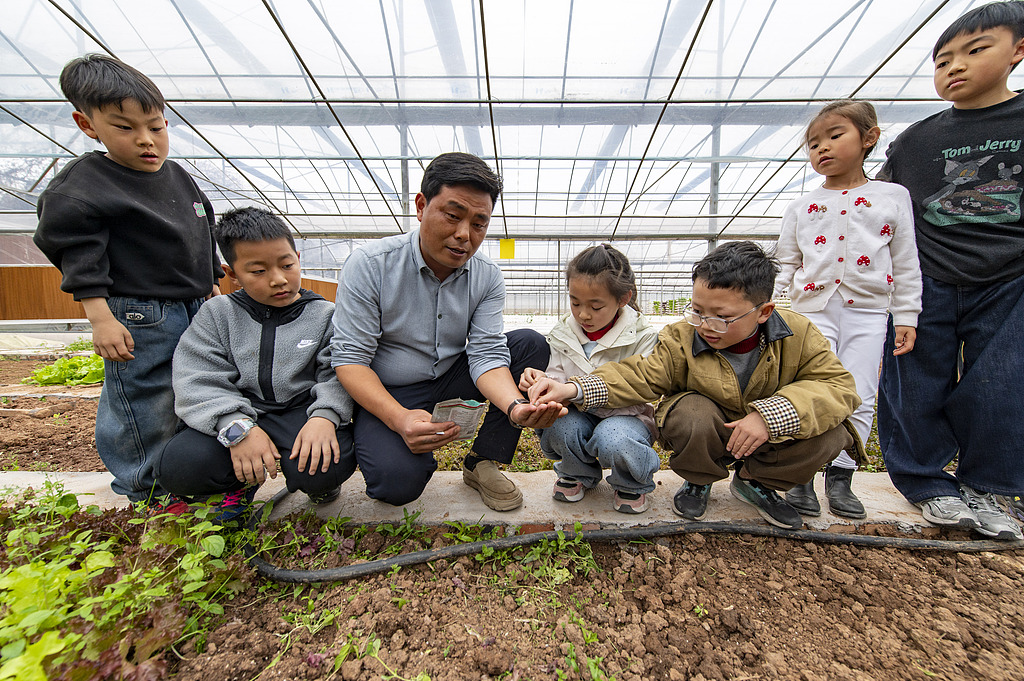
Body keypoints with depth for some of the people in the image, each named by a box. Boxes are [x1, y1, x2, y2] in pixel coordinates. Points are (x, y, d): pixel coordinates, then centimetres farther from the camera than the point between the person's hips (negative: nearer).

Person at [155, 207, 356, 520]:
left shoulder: (325, 315, 0)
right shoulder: (217, 313, 5)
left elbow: (338, 374, -6)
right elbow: (197, 382, -4)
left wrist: (325, 415, -27)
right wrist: (237, 427, -21)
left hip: (302, 411, -2)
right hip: (241, 415, 3)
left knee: (327, 468, -30)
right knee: (177, 469, -23)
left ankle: (319, 482, 10)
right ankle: (243, 479, 11)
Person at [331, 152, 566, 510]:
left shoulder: (488, 278, -8)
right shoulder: (369, 264, -17)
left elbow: (486, 354, -15)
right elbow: (349, 357, -17)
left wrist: (516, 406, -36)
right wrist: (399, 418, -33)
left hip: (451, 379, 4)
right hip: (388, 393, -3)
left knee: (531, 344, -13)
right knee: (398, 482, -29)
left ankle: (482, 462, -6)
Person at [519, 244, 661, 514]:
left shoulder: (642, 337, -13)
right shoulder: (562, 333, -1)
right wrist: (543, 382, -28)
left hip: (626, 417, -2)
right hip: (579, 416, 3)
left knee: (614, 440, -36)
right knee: (559, 428, -31)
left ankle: (633, 483, 3)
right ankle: (578, 474, 6)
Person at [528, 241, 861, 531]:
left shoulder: (798, 335, -16)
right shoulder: (682, 338, -20)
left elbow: (838, 385, -18)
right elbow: (638, 376, -26)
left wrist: (771, 414, -36)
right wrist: (573, 388, -42)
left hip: (770, 433, 3)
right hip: (709, 435, -2)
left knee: (830, 433, -23)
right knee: (689, 415, -35)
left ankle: (755, 482, 5)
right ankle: (698, 481, 1)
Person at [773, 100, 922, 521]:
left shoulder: (893, 197, 10)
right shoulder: (801, 206, 11)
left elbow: (906, 264, 9)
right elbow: (786, 264, 10)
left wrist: (906, 317, 5)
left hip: (868, 312, 1)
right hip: (814, 308, 0)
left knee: (858, 399, 2)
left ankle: (840, 478, 15)